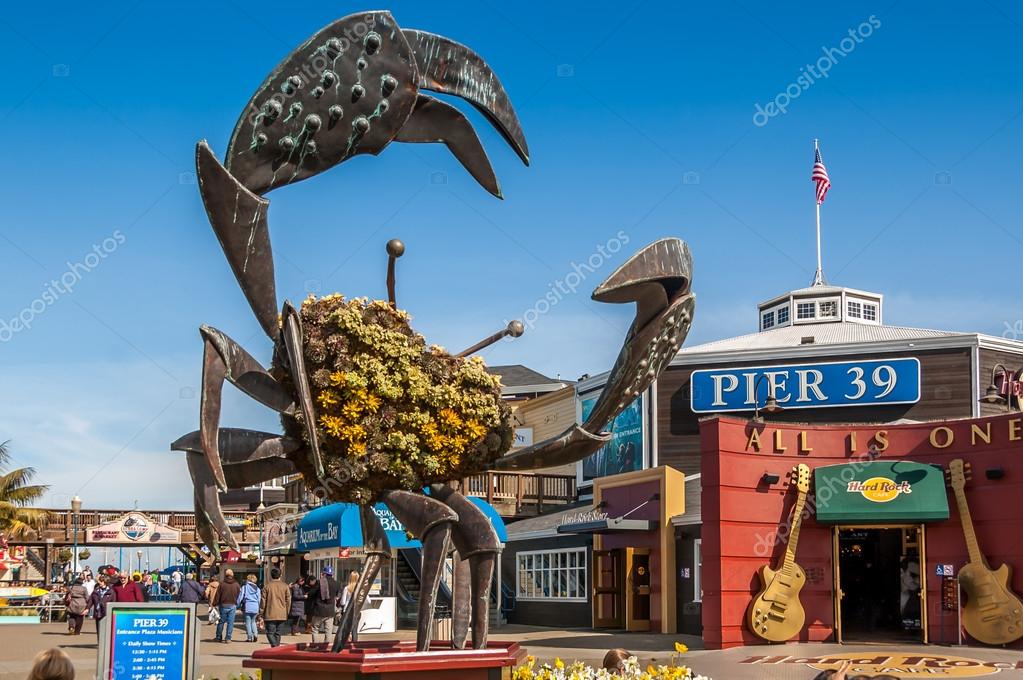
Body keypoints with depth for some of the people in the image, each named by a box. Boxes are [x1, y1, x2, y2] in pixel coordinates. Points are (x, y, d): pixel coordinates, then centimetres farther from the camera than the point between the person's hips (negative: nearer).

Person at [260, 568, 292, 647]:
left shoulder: (267, 586, -5)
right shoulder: (285, 586, 3)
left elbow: (263, 601, -3)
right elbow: (288, 601, 6)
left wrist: (261, 614, 4)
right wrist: (287, 613, 18)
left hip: (270, 615, -3)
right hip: (282, 615, 3)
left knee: (270, 633, -3)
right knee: (278, 633, 15)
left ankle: (275, 646, -24)